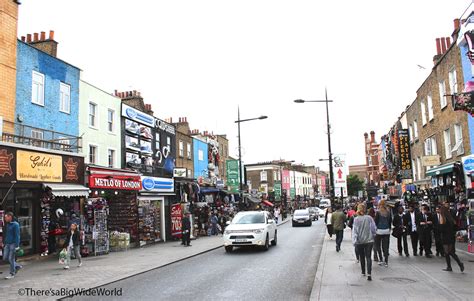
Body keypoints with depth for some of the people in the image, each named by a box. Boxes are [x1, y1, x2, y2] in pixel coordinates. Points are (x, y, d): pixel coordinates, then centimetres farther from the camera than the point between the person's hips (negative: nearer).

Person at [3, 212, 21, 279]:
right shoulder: (7, 225, 13)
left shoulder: (15, 224, -11)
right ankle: (17, 266, 24)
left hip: (13, 244, -8)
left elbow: (17, 235, -14)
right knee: (5, 258, 6)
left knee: (11, 259, -3)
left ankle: (12, 274, 7)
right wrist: (5, 243, 19)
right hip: (7, 244, 8)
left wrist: (17, 245, -18)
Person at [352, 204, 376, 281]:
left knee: (362, 257, 16)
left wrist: (354, 241, -6)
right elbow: (374, 229, 1)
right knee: (368, 257, 0)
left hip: (360, 241, 0)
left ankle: (363, 272, 26)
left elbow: (354, 231, -10)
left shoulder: (356, 219, -10)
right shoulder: (369, 218, -7)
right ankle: (369, 274, -14)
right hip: (369, 240, 0)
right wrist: (373, 236, 18)